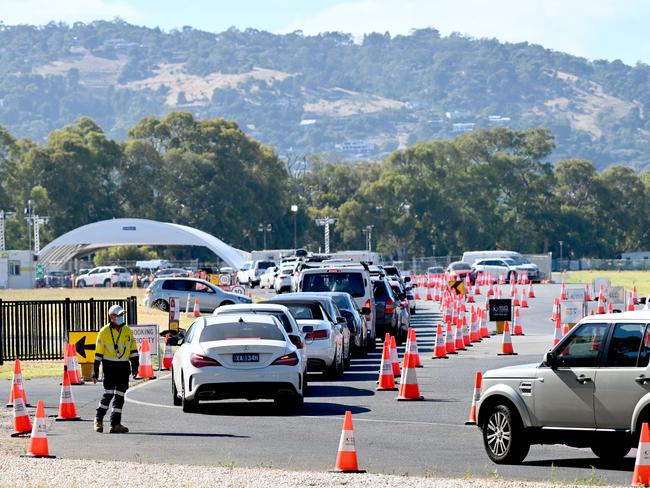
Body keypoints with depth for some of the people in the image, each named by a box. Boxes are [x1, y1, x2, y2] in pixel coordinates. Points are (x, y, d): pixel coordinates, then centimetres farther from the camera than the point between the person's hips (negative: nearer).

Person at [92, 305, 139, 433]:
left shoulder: (128, 331, 7)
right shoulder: (104, 332, -3)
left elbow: (133, 350, 12)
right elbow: (98, 353, -1)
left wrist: (135, 366, 5)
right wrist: (95, 371, -2)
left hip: (123, 365, 4)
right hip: (109, 365, -4)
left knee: (120, 395, 2)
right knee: (109, 393, -11)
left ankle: (115, 424, 6)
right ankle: (99, 419, 9)